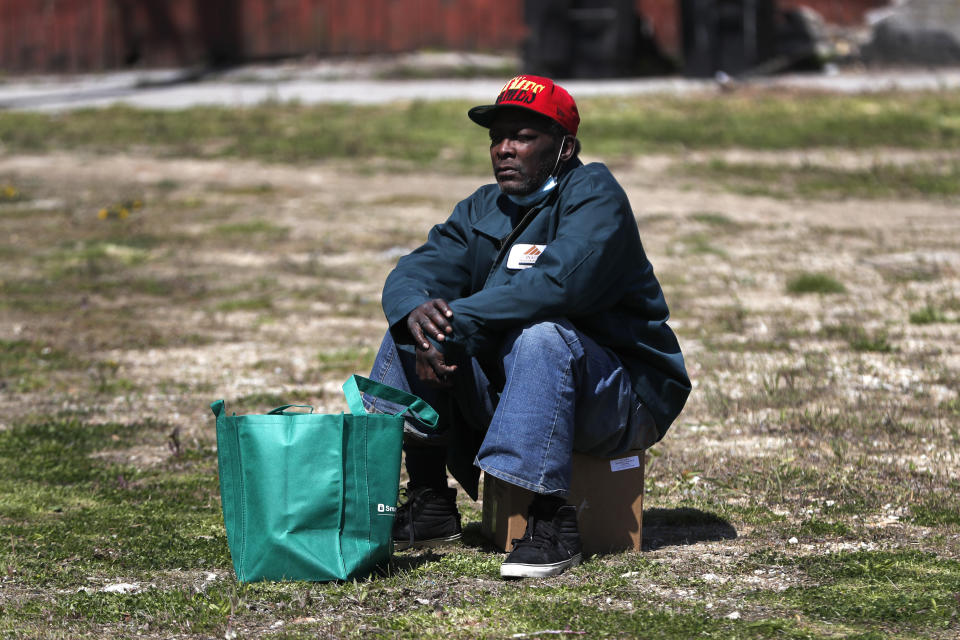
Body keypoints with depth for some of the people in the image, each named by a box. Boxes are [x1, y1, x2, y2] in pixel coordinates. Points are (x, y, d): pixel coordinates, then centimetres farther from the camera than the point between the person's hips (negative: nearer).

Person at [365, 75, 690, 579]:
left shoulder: (595, 195, -12)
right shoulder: (483, 210, 11)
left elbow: (559, 279, -31)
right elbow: (413, 272, -1)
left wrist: (454, 325, -32)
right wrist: (417, 311, -26)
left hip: (621, 398, -7)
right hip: (505, 387, 7)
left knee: (540, 334, -35)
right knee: (414, 326, -4)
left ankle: (550, 520, -33)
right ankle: (429, 504, -6)